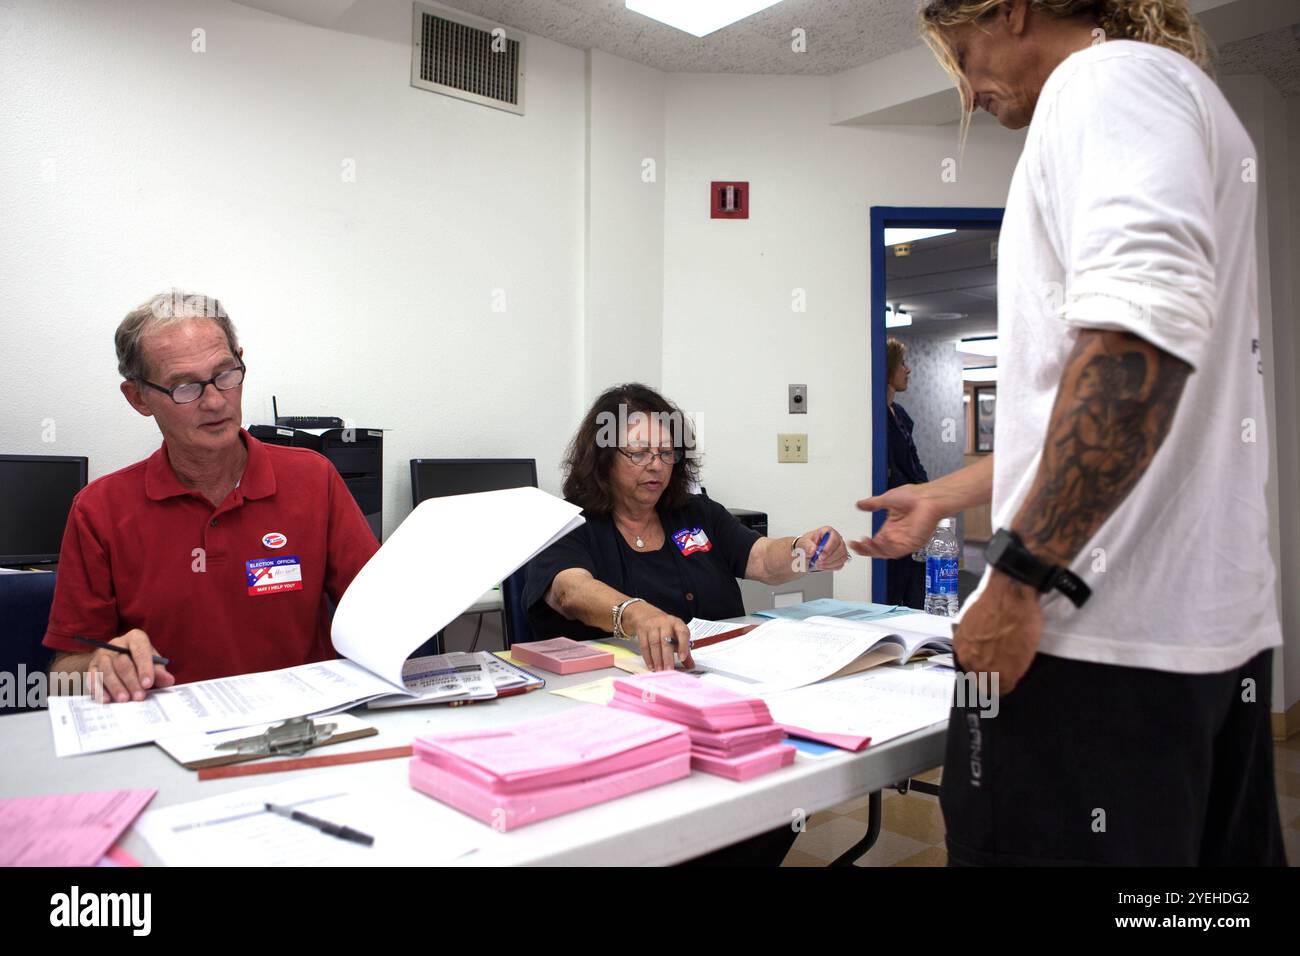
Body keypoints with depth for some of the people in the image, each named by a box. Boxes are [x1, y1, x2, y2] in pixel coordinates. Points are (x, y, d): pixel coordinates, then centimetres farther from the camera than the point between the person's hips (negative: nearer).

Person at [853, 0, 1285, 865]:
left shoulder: (1106, 77, -5)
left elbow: (1140, 336, -24)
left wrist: (1018, 577, -20)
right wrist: (945, 497, 28)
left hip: (1107, 632, -10)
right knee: (1210, 850, 17)